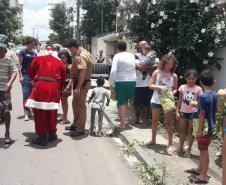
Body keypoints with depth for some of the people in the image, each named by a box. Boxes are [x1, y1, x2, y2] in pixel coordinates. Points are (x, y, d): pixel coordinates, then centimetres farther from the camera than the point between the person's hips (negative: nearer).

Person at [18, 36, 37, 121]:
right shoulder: (22, 52, -2)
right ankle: (26, 113, -8)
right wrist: (20, 76, -14)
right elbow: (19, 65, -6)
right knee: (25, 94, -8)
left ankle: (29, 111, 19)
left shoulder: (34, 53, 14)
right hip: (25, 75, -5)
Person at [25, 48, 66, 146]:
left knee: (39, 112, 4)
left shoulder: (38, 59, 12)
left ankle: (42, 137, 7)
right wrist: (59, 90, 25)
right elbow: (63, 79, 14)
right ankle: (52, 134, 26)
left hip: (40, 87, -2)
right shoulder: (60, 63, 16)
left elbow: (30, 72, 16)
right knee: (52, 113, 14)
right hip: (54, 88, 3)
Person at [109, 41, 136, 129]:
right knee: (125, 101, 21)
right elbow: (135, 68, 3)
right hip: (132, 81, 5)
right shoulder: (132, 56, 9)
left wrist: (111, 84, -9)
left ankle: (122, 124, 8)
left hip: (121, 82, -5)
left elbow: (113, 71, -14)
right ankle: (123, 119, 31)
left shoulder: (117, 56, -7)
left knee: (121, 102, 6)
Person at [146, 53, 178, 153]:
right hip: (156, 101, 1)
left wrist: (172, 92, -19)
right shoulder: (157, 72, -6)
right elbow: (150, 85, -6)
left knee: (169, 122, 4)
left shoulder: (174, 76, -5)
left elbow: (175, 89, 3)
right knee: (154, 121, 15)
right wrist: (160, 87, -22)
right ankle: (153, 140, 32)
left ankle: (170, 143, 14)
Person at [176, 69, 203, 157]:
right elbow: (180, 100, 3)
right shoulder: (182, 87, -1)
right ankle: (181, 148, 26)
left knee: (190, 131, 7)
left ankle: (189, 149, 19)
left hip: (193, 113, -2)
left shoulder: (198, 89, -5)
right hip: (183, 112, 2)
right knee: (182, 130, 12)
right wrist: (177, 111, 0)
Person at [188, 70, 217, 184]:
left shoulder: (203, 96, -20)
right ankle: (200, 169, 35)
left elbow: (202, 114, -20)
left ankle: (204, 176, 10)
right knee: (203, 149, 20)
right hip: (211, 126, 8)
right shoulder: (214, 95, 3)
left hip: (205, 127, -8)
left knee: (204, 150, 1)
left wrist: (199, 130, -15)